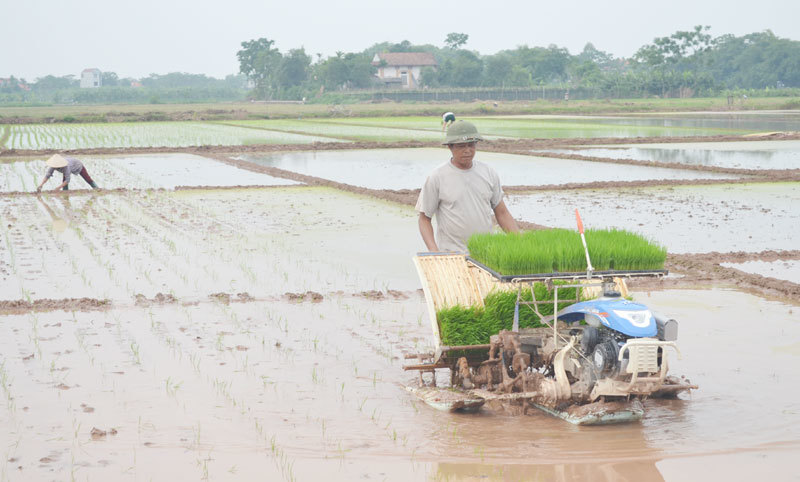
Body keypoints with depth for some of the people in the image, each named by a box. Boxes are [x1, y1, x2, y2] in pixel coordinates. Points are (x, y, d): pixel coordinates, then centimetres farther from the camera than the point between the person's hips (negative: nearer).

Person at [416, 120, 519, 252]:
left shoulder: (488, 172, 10)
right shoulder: (437, 177, -1)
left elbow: (502, 213, 16)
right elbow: (424, 218, 2)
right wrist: (433, 251, -12)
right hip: (451, 255, -3)